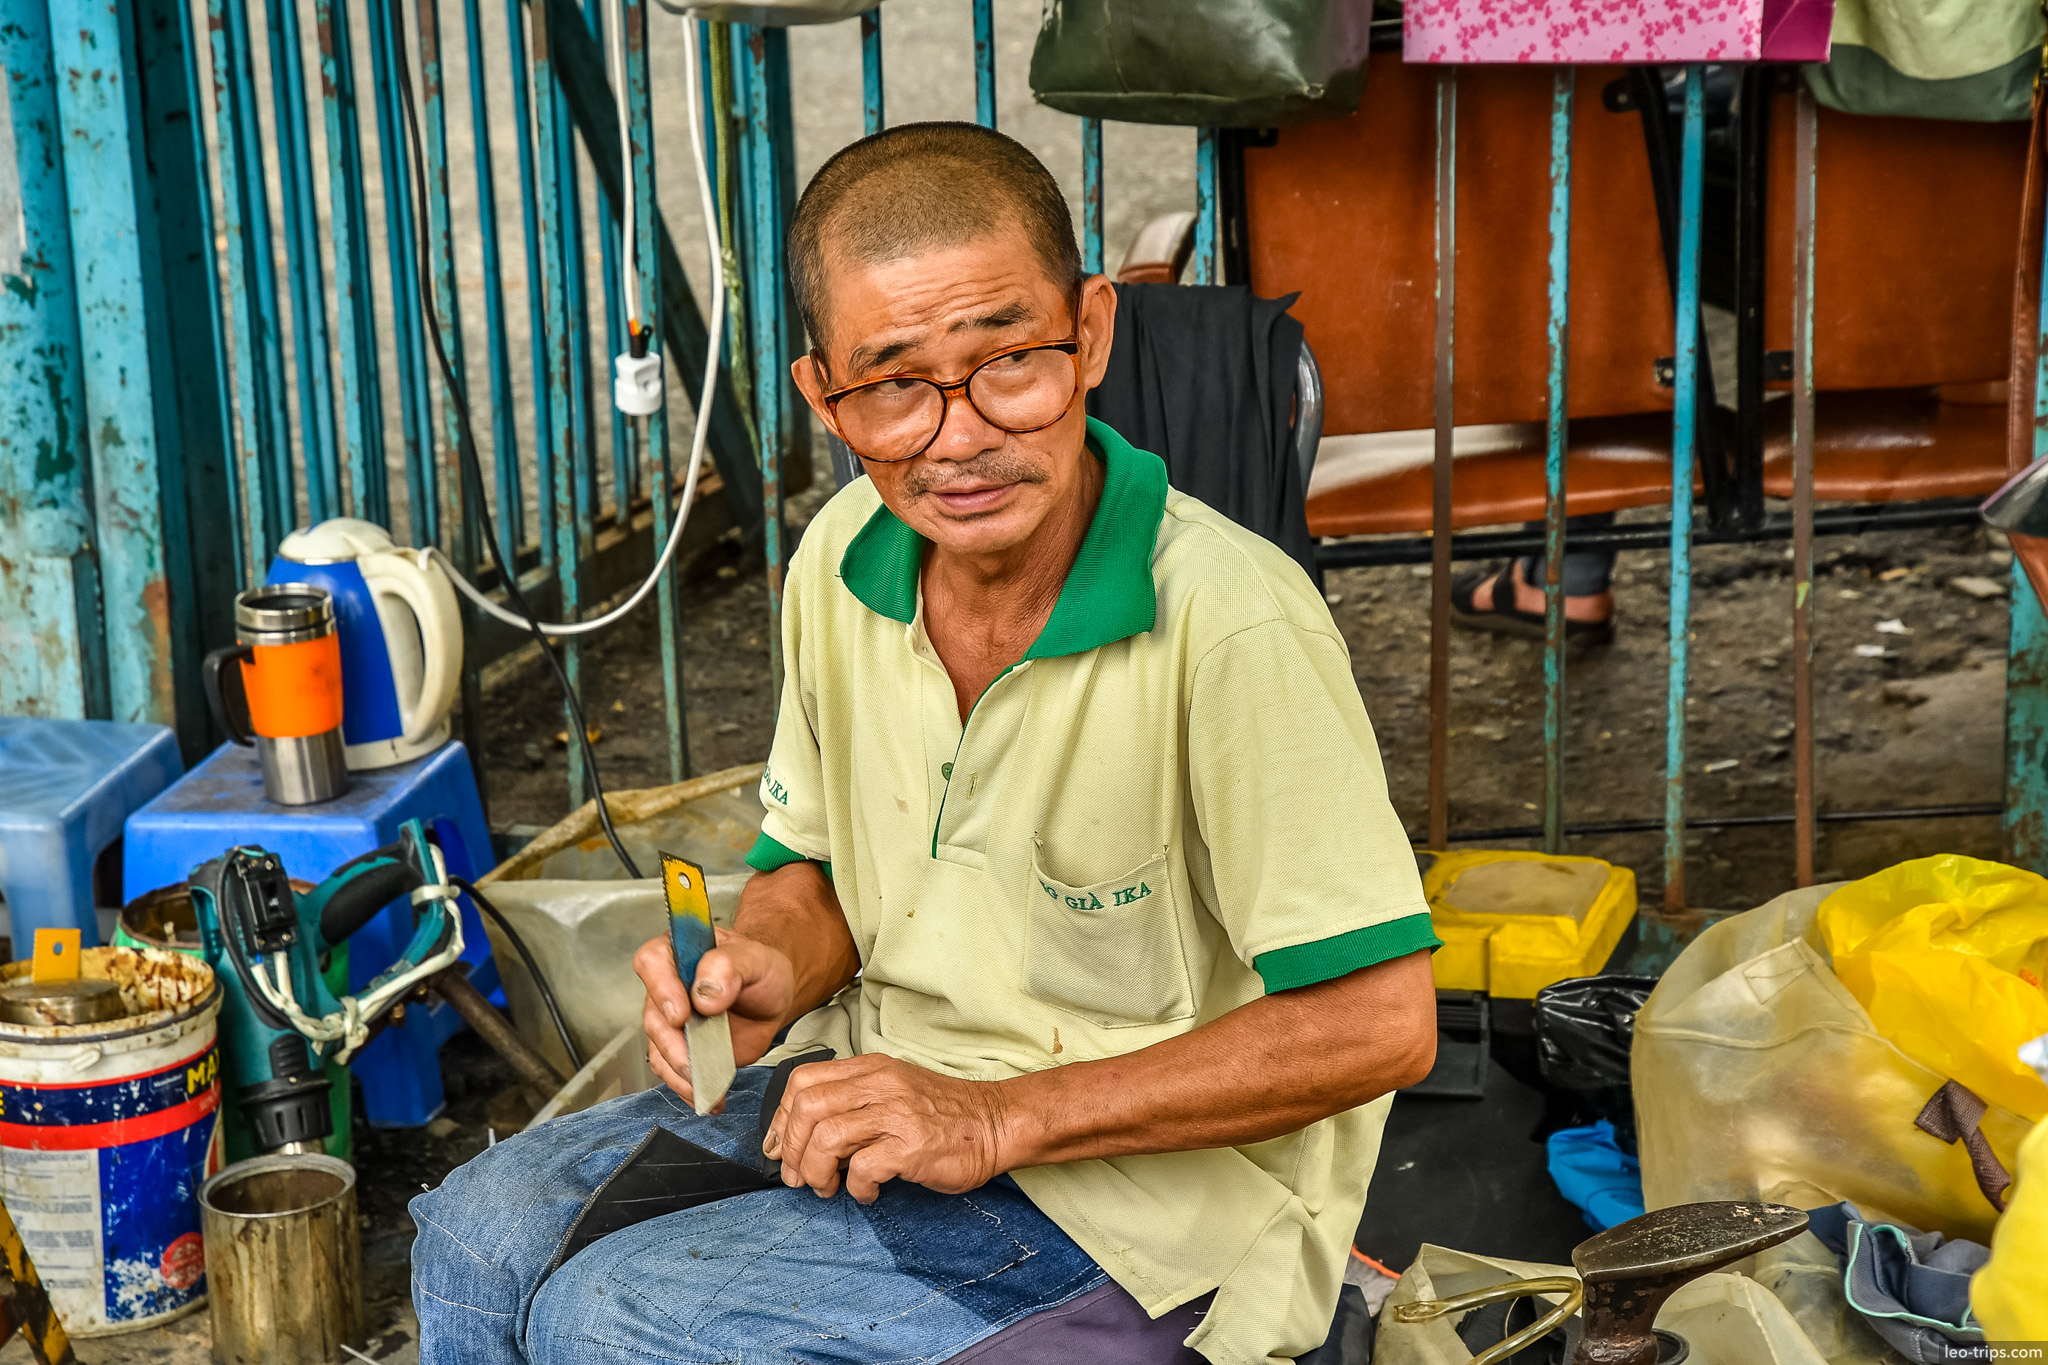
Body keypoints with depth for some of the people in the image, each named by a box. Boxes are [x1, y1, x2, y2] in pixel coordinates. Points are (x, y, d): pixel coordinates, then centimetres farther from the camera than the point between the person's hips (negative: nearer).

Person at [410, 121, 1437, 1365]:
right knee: (480, 1237, -5)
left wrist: (1000, 1120, -23)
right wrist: (773, 970, -13)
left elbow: (1377, 1024, -25)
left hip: (1148, 1183, -6)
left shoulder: (1232, 624, -27)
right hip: (884, 1078, 7)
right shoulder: (845, 555, -3)